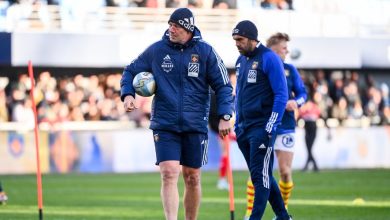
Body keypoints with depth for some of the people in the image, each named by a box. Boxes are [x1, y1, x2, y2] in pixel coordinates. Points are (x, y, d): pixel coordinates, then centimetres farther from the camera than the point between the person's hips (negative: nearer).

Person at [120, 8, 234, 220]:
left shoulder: (206, 52, -1)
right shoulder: (156, 50, 1)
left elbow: (223, 86, 3)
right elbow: (131, 71, 12)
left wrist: (224, 116, -7)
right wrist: (127, 94, -7)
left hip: (195, 125, 1)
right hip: (164, 125, -1)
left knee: (192, 178, 8)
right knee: (169, 173, -15)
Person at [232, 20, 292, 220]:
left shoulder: (269, 59, -9)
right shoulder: (241, 61, 14)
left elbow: (281, 95, -11)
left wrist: (271, 127, -16)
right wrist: (237, 124, 17)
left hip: (262, 127, -8)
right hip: (245, 128, 8)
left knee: (260, 175, -8)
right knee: (262, 175, 11)